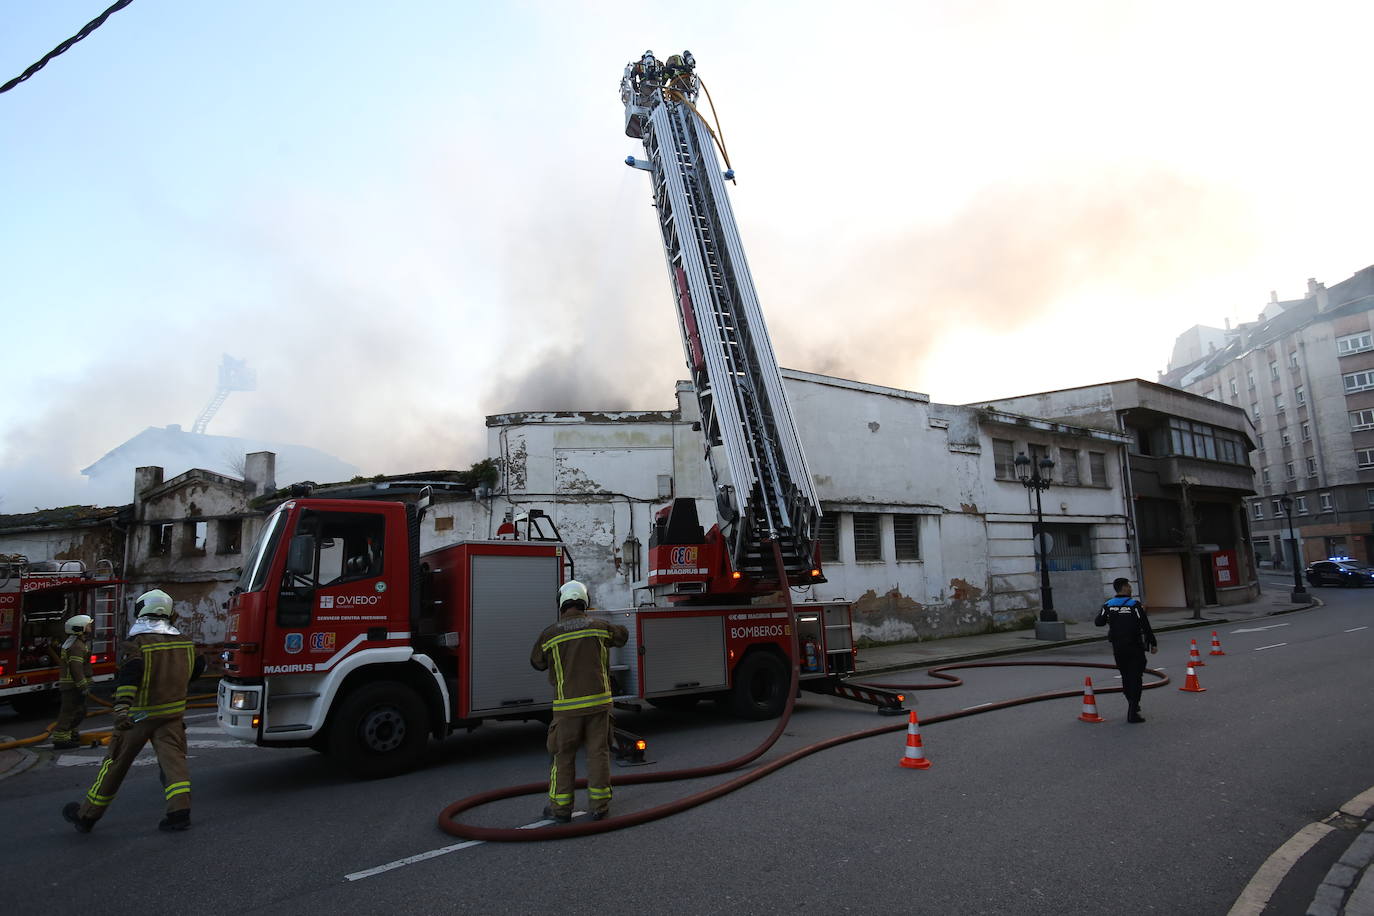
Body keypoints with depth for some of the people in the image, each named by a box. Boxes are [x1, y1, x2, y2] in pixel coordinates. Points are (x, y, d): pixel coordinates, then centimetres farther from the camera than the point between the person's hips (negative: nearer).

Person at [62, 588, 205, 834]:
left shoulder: (138, 643, -11)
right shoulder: (184, 642, 6)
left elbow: (129, 675, -27)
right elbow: (197, 667, 21)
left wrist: (121, 708, -36)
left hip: (139, 714, -3)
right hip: (172, 713, 4)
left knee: (116, 762, 9)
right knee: (172, 758, 0)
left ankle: (87, 815, 25)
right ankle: (180, 810, -12)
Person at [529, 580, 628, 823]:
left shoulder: (550, 634, -6)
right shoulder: (599, 627, 0)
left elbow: (537, 662, 10)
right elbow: (622, 635, 21)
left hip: (568, 706, -2)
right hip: (599, 701, 2)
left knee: (563, 755, 11)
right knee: (598, 752, 10)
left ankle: (561, 807, 18)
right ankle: (600, 804, 16)